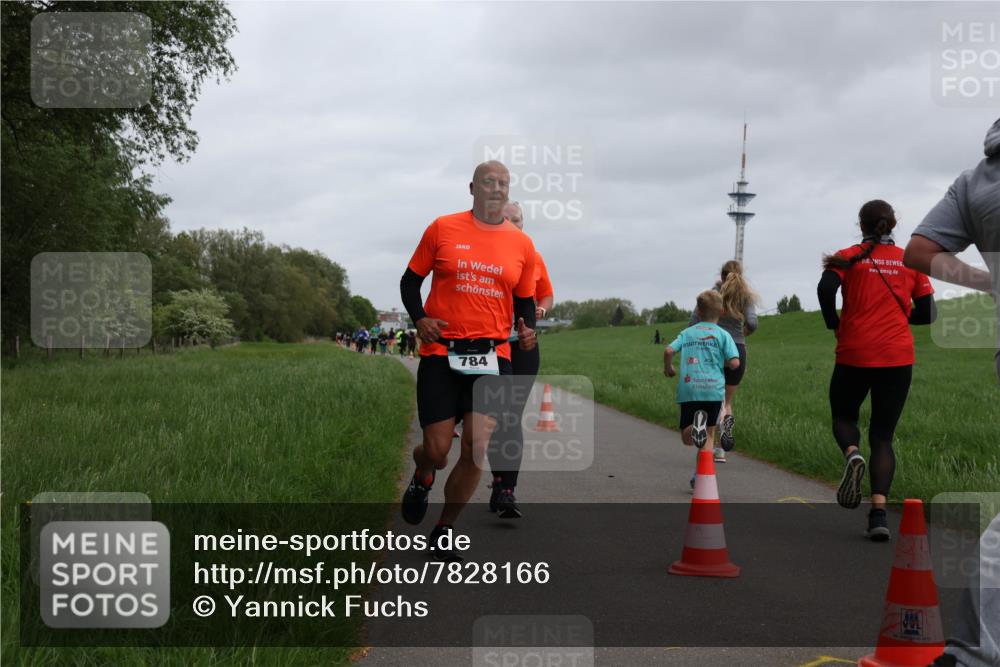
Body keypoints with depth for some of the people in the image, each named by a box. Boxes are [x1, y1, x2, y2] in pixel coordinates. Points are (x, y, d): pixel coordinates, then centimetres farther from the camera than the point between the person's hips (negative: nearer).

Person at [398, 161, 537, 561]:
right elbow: (410, 280, 9)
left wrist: (526, 331, -2)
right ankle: (422, 479, 36)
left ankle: (444, 531, 16)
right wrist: (419, 318, -8)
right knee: (437, 451, -3)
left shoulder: (521, 244, 8)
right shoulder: (443, 229, 1)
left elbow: (524, 300, 18)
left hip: (492, 358, 2)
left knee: (476, 448, -4)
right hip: (441, 353, -2)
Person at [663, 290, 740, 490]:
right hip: (713, 389, -1)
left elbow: (669, 350, -2)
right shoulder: (722, 334, 5)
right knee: (709, 435, 11)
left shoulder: (687, 333, 13)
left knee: (687, 439, 6)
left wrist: (667, 368, 17)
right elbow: (735, 363, -5)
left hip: (688, 390, 1)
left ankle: (696, 424, -27)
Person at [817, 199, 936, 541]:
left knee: (843, 416, 21)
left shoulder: (848, 257, 2)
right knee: (883, 436, 7)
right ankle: (879, 512, -10)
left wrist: (834, 325, 0)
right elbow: (927, 314, 7)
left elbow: (825, 289, -16)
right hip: (898, 358, 2)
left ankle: (852, 453, -15)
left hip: (855, 355, -1)